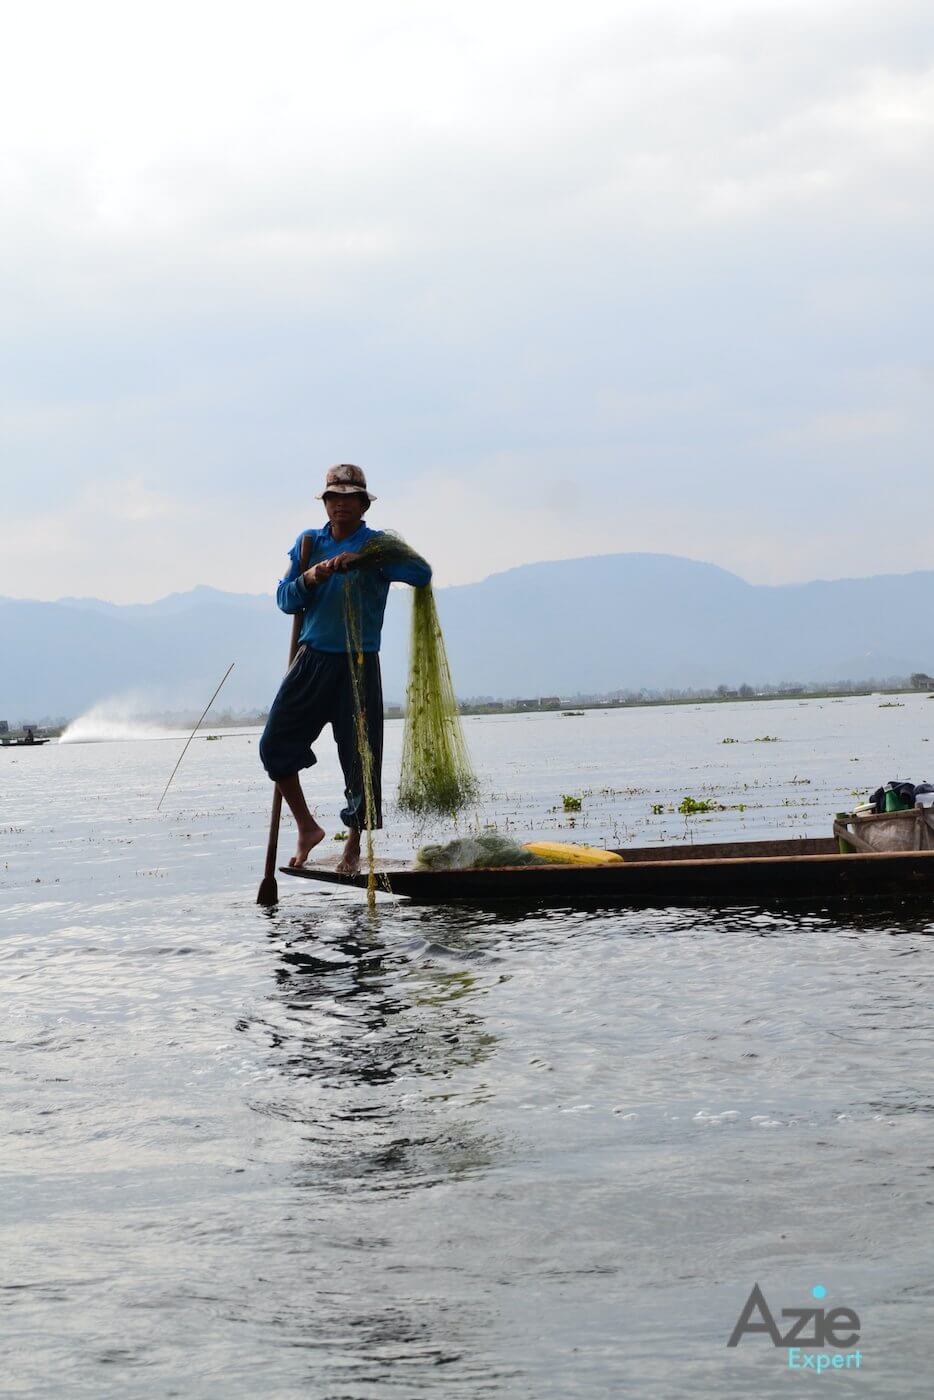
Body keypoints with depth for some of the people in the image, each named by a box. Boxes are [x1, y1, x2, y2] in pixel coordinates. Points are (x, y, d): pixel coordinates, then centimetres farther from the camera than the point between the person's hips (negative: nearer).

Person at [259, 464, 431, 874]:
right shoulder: (308, 542, 10)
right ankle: (306, 827, 12)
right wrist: (309, 578, -15)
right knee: (275, 744, -4)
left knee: (361, 759, -1)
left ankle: (354, 847, 13)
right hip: (312, 659, 3)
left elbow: (422, 573, -20)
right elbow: (285, 600, 6)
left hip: (358, 665, -3)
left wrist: (365, 559, -27)